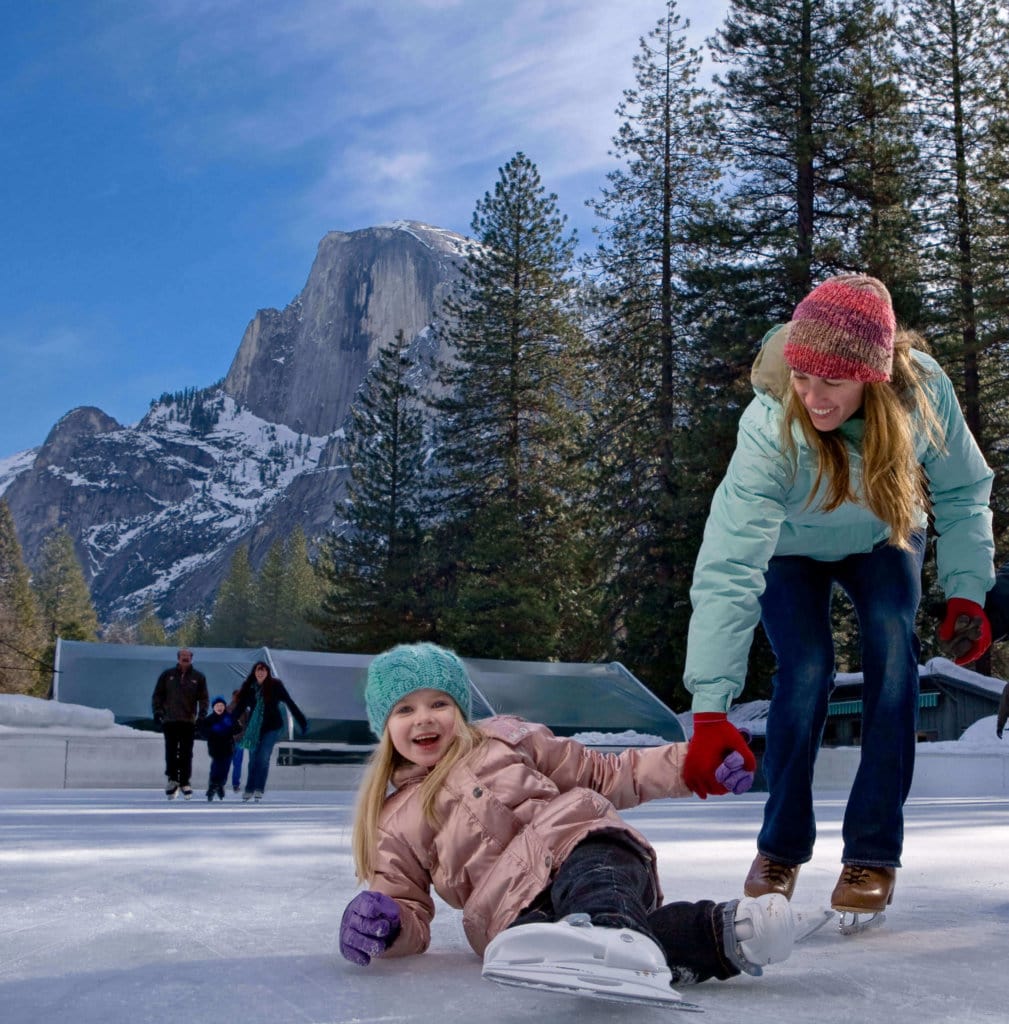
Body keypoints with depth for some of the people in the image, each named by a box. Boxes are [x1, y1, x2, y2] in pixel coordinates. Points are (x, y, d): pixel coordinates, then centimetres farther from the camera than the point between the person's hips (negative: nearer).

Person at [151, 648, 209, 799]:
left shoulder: (198, 677, 5)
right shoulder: (167, 675, 7)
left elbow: (203, 697, 4)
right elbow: (157, 694, 9)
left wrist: (202, 715, -8)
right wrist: (157, 711, -4)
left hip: (189, 721, 0)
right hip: (170, 720, 0)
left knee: (186, 754, 1)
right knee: (171, 751, 1)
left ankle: (184, 781, 8)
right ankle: (172, 778, 13)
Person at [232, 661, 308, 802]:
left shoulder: (275, 686, -7)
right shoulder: (249, 688, 1)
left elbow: (290, 703, -6)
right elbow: (240, 707, 5)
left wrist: (302, 722, -9)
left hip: (272, 727, -3)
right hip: (254, 728, 3)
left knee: (263, 757, -13)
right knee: (253, 759, 5)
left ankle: (259, 790, -8)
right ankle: (249, 790, 15)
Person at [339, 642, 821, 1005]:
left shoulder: (507, 737, 24)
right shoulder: (393, 824, 25)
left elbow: (605, 775, 26)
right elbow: (410, 915, 21)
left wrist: (692, 763, 13)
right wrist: (384, 925, -4)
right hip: (514, 909, -1)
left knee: (595, 890, -37)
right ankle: (712, 934, -57)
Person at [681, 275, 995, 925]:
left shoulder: (924, 390, -32)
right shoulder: (769, 430, -40)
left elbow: (961, 493, -12)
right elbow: (726, 571, -45)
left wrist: (967, 591, -20)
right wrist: (711, 709, -49)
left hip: (883, 541, 2)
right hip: (790, 551, -2)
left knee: (892, 651, -20)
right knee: (806, 671, -19)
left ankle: (874, 852, -10)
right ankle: (782, 847, 3)